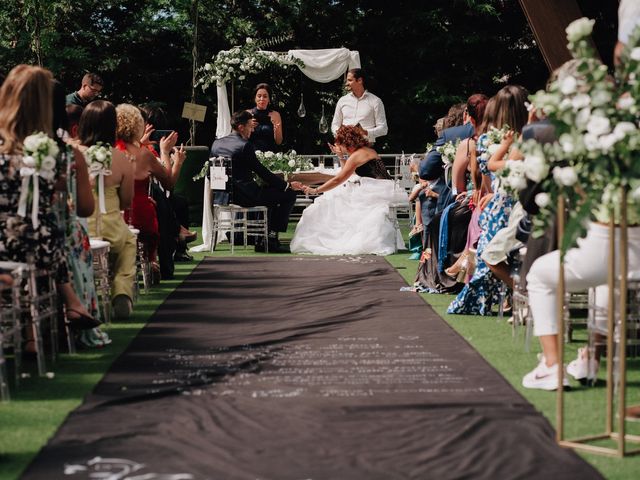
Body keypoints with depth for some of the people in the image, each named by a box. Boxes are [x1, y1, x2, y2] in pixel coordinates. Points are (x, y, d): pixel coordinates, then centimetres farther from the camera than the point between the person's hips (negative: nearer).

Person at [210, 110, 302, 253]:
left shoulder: (217, 143, 7)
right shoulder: (244, 146, -15)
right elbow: (262, 172, -13)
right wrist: (288, 185, -6)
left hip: (224, 194, 9)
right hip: (245, 196, -9)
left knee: (268, 190, 33)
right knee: (289, 195, -2)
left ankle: (261, 241, 29)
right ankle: (271, 238, 1)